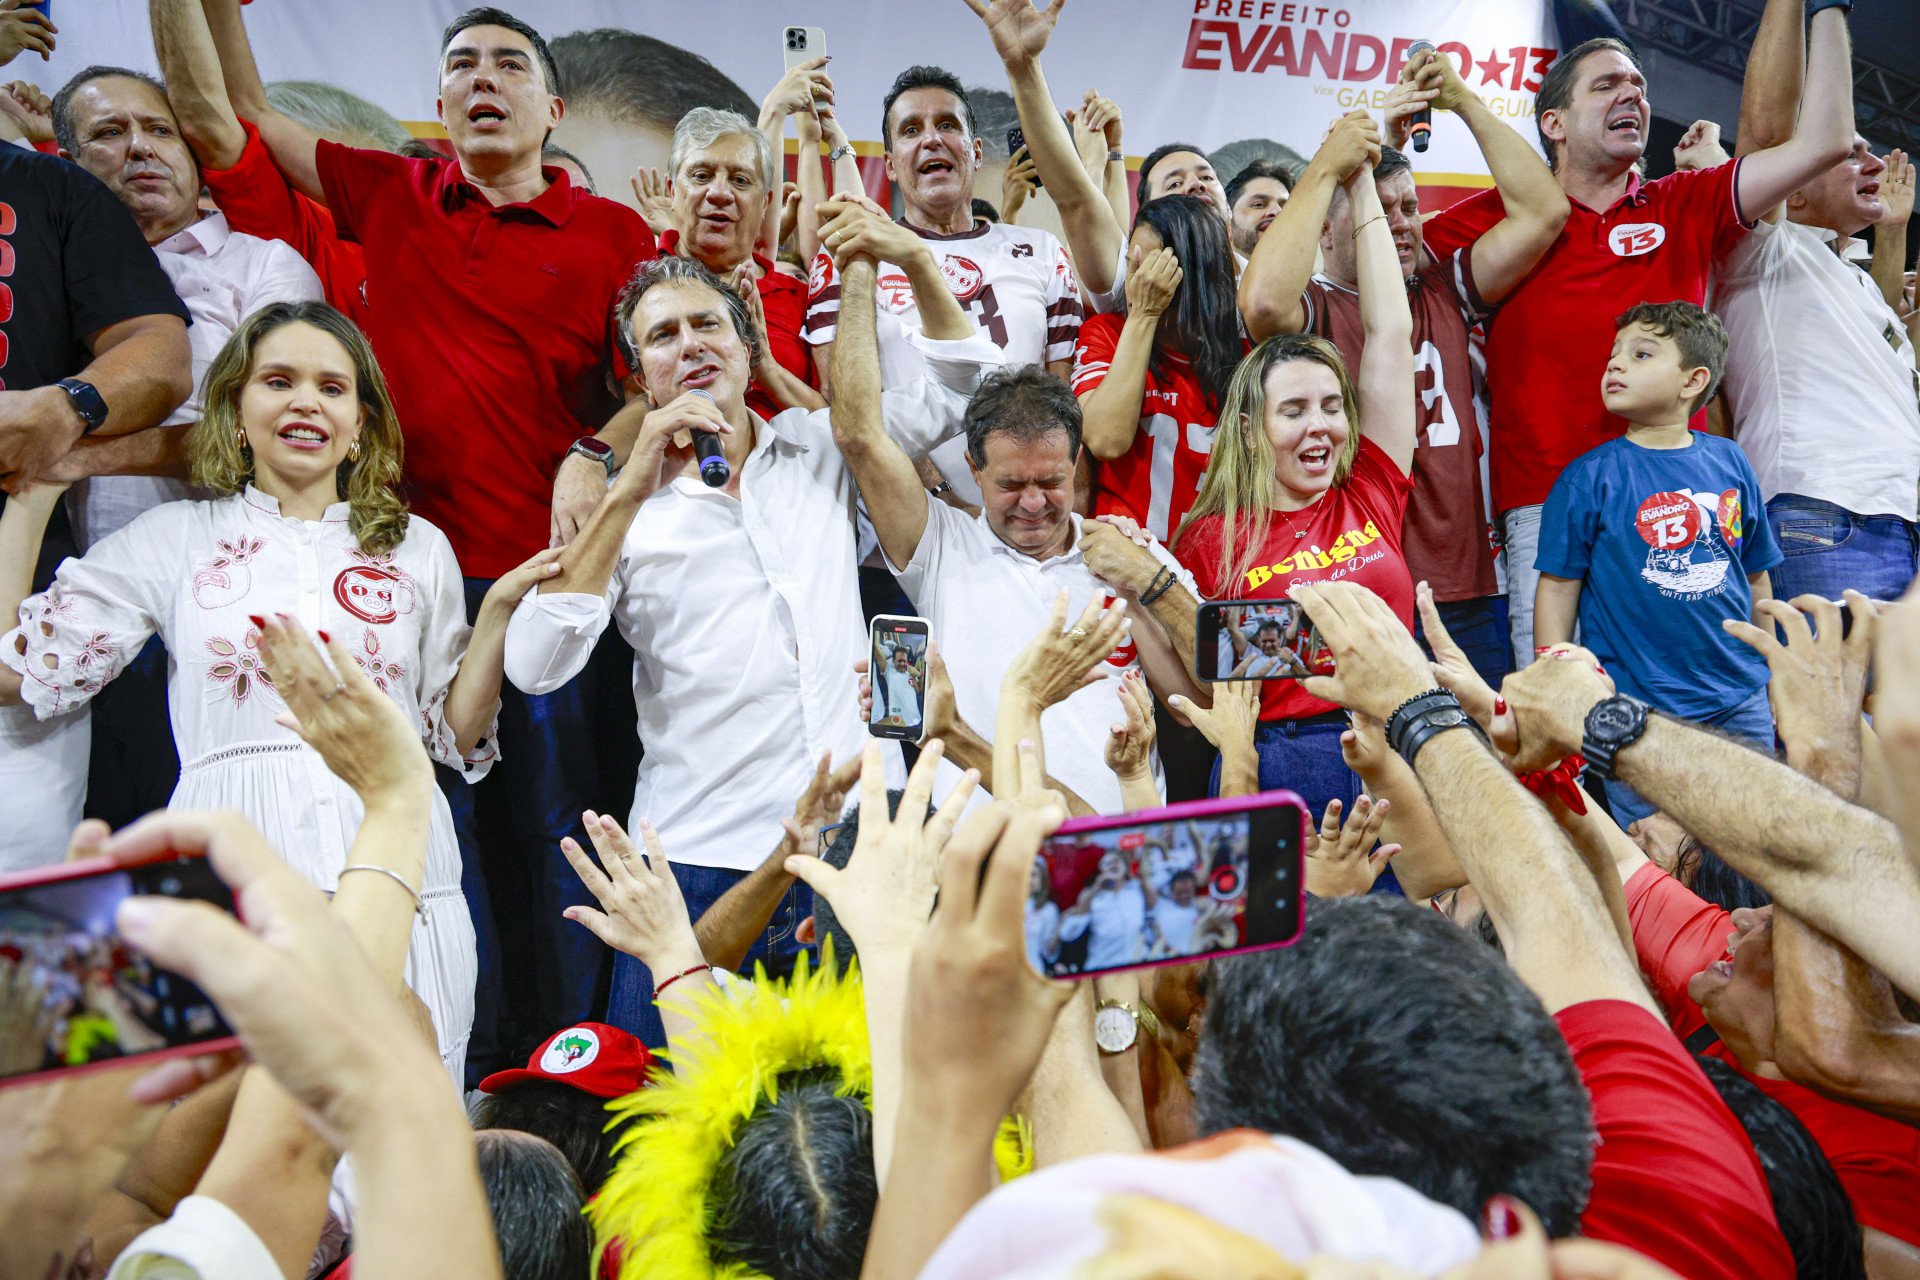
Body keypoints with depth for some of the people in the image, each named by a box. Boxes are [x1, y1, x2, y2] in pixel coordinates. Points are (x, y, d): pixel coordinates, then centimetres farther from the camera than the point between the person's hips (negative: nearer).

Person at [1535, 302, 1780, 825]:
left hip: (1740, 703, 4)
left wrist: (1767, 674, 16)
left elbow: (1756, 577, 13)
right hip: (1637, 712, -4)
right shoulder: (1588, 478, -7)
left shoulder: (1729, 462, 4)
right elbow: (1557, 589, -6)